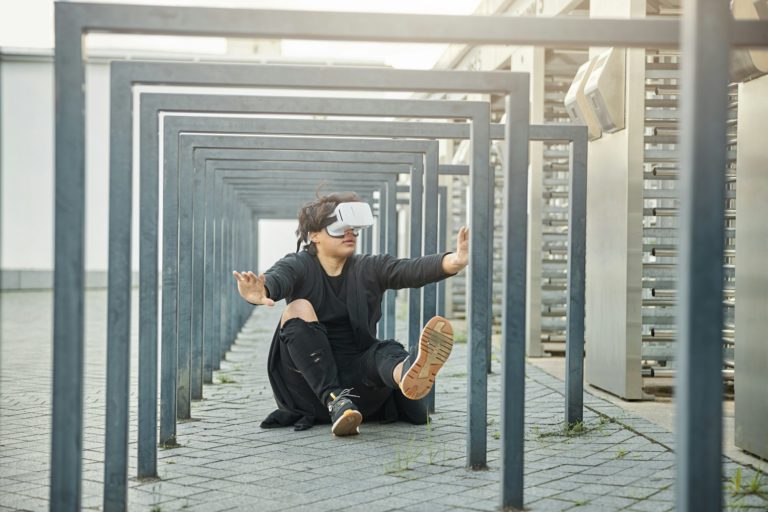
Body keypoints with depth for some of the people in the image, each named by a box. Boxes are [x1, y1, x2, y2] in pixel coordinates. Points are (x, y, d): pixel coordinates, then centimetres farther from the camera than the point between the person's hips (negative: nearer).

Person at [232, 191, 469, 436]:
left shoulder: (369, 269, 5)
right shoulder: (299, 266, -1)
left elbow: (413, 269, -15)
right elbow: (277, 278, -25)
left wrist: (454, 262, -36)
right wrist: (261, 293, -51)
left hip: (358, 382, 1)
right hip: (309, 385, -1)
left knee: (388, 352, -29)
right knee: (299, 308, -22)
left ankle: (407, 374, -68)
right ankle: (334, 401, -37)